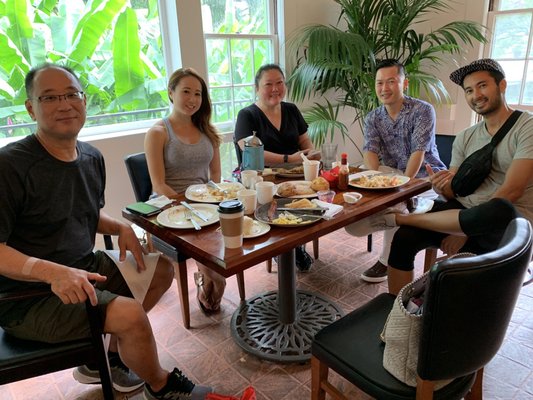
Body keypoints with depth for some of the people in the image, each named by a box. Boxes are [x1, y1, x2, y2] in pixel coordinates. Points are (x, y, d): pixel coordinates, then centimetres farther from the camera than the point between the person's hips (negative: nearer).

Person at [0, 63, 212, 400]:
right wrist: (51, 271, -35)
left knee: (162, 270, 10)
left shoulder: (92, 157, 3)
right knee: (130, 313, -25)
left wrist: (120, 227, -2)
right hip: (27, 298, -8)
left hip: (85, 269, 8)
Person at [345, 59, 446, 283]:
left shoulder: (423, 111, -11)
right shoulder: (373, 118, 3)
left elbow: (418, 152, -19)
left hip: (425, 176, -4)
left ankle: (387, 260, -16)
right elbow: (370, 151, -10)